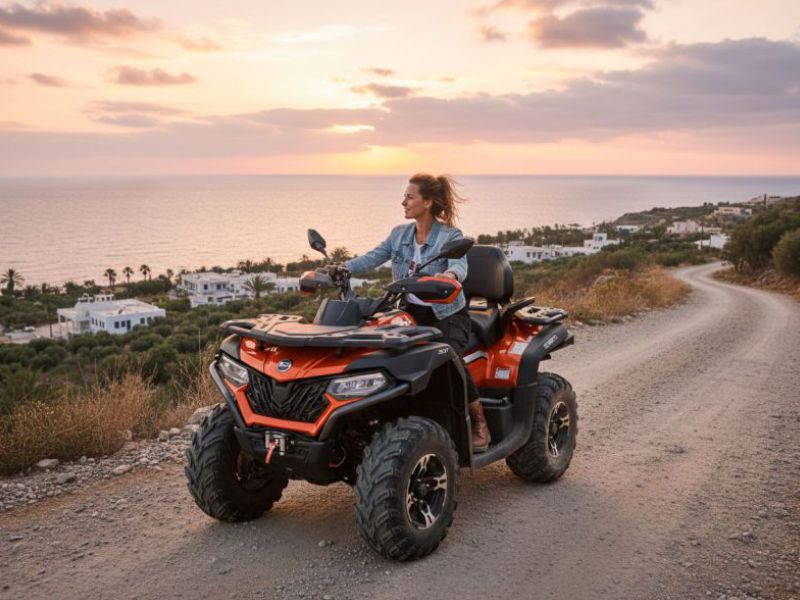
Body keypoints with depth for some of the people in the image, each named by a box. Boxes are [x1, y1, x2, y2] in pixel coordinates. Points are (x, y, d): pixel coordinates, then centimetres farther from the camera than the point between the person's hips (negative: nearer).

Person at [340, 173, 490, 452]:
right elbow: (371, 259, 2)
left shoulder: (451, 236, -8)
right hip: (412, 312, 5)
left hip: (448, 313, -5)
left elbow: (460, 265, -27)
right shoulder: (399, 234, 9)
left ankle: (479, 423, -11)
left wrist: (450, 275, -51)